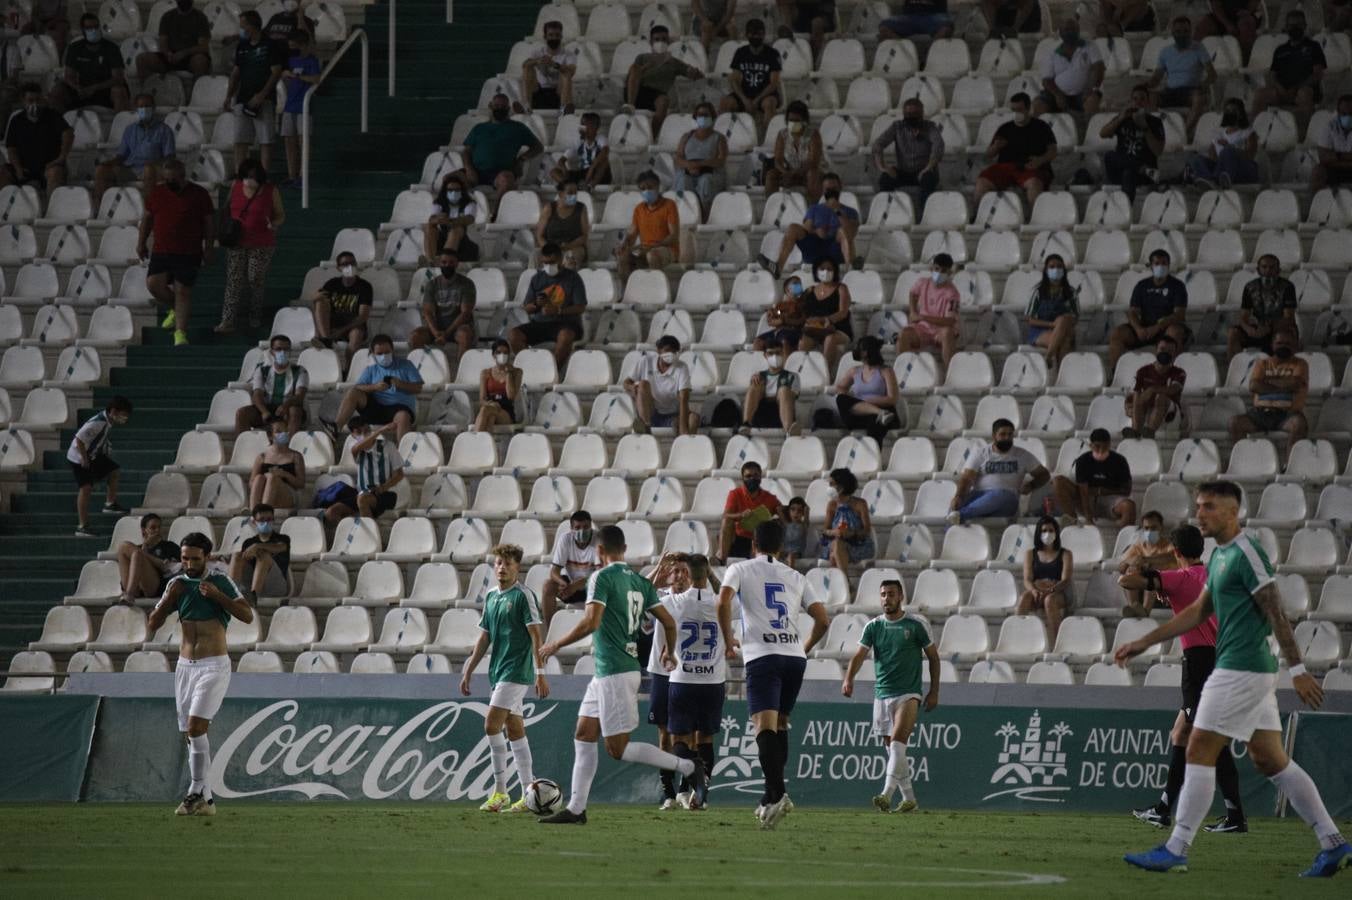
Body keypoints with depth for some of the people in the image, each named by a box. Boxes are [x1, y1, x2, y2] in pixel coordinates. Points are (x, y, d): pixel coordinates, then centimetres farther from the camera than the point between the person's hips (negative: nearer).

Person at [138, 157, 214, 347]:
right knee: (154, 283, -11)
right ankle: (175, 309, 17)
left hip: (188, 254, -4)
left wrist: (208, 248, -3)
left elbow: (209, 223, 1)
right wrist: (141, 242, 15)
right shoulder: (157, 194, 8)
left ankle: (180, 332, -1)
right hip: (161, 251, 4)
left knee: (182, 291, -6)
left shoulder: (199, 194, -2)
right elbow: (147, 218, 18)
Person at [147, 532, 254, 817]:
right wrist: (169, 599, -7)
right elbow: (152, 625, 8)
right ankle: (205, 800, 10)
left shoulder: (221, 582, -3)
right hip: (185, 666, 5)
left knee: (195, 727, -20)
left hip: (214, 666, -5)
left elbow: (248, 615, -9)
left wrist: (217, 595, -19)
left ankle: (197, 793, -14)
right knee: (191, 735, 4)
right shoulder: (177, 584, 9)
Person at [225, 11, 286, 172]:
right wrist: (228, 98, 10)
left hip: (263, 101, -6)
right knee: (240, 141, 1)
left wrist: (262, 95, -17)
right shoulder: (241, 46, 14)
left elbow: (276, 72, -9)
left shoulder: (270, 46, -4)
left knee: (265, 141, -4)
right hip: (243, 99, 6)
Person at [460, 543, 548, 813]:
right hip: (498, 672, 8)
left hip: (516, 671, -8)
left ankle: (500, 792, -11)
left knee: (492, 724, -15)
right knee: (515, 730, 7)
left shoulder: (523, 595, -8)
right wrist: (468, 672, 19)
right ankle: (528, 794, 9)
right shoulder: (491, 597, 14)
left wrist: (540, 673, -18)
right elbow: (484, 638, 21)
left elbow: (536, 635, -12)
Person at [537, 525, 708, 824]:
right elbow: (669, 622, 10)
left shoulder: (602, 577, -12)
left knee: (618, 749, -6)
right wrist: (669, 653, 29)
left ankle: (689, 767, -9)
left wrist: (556, 645, -9)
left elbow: (591, 622, -21)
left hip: (613, 674, -9)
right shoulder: (640, 581, 10)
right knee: (583, 736, 13)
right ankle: (576, 809, 12)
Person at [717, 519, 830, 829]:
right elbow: (822, 619, 11)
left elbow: (723, 602, -9)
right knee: (780, 724, 17)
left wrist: (728, 639, 5)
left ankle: (778, 795, -31)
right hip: (794, 655, 4)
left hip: (762, 655, -4)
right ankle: (771, 798, 17)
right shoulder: (796, 578, 18)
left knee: (765, 725, -13)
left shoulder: (740, 569, 9)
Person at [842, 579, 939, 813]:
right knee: (892, 750, 7)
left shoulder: (916, 625, -2)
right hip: (882, 695, 5)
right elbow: (860, 655, -4)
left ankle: (887, 795, -29)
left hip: (908, 694, -5)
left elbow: (933, 657, 6)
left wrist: (934, 692, 2)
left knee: (897, 743, -20)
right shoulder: (873, 626, 7)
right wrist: (849, 679, -23)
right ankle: (909, 799, 17)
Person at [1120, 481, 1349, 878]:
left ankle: (1176, 851, -5)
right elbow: (1197, 612, 25)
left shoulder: (1247, 554, -13)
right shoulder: (1220, 556, 17)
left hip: (1241, 670, -10)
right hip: (1251, 670, 10)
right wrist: (1143, 643, 24)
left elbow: (1276, 614, -17)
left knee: (1199, 753, -7)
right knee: (1271, 760, 10)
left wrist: (1297, 669, -21)